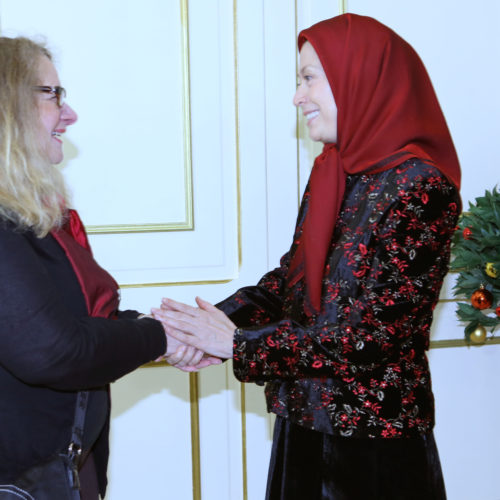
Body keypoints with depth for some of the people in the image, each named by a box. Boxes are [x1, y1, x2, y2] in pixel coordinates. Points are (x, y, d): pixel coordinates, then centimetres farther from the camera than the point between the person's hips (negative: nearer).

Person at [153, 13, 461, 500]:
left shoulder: (420, 186, -18)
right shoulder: (329, 173, 7)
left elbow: (373, 332, -22)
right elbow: (290, 278, 9)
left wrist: (238, 344, -18)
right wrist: (217, 322, -9)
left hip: (373, 441, -7)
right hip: (305, 421, 7)